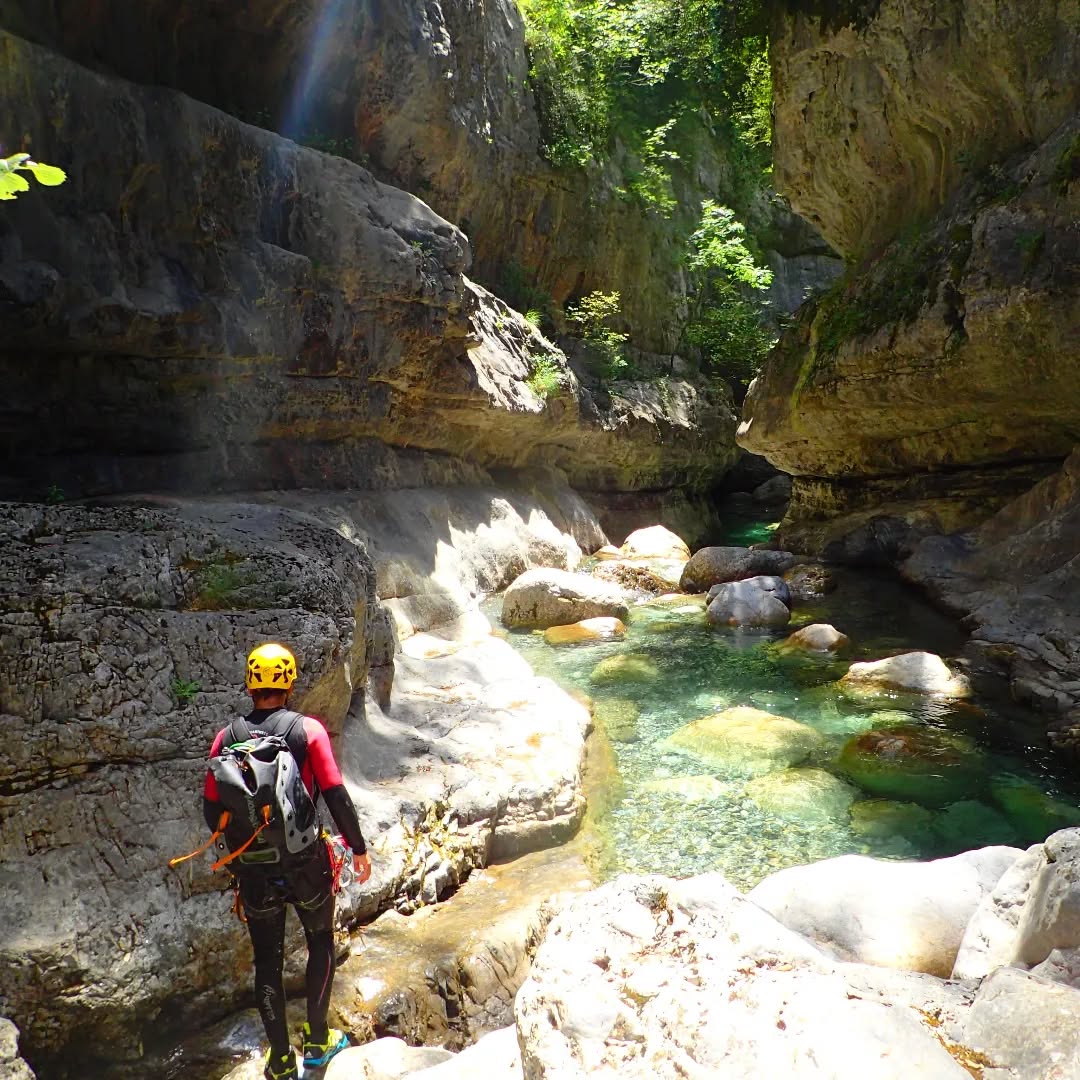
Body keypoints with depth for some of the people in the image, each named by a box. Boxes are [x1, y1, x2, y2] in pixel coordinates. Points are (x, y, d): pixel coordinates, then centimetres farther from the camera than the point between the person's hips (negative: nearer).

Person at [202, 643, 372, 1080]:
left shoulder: (226, 738, -4)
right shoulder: (307, 729, -12)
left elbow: (212, 810, 1)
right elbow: (336, 796, -13)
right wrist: (358, 849, 0)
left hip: (253, 871, 2)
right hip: (307, 864, -2)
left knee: (267, 962, 17)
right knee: (321, 945, 23)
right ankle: (318, 1040, 30)